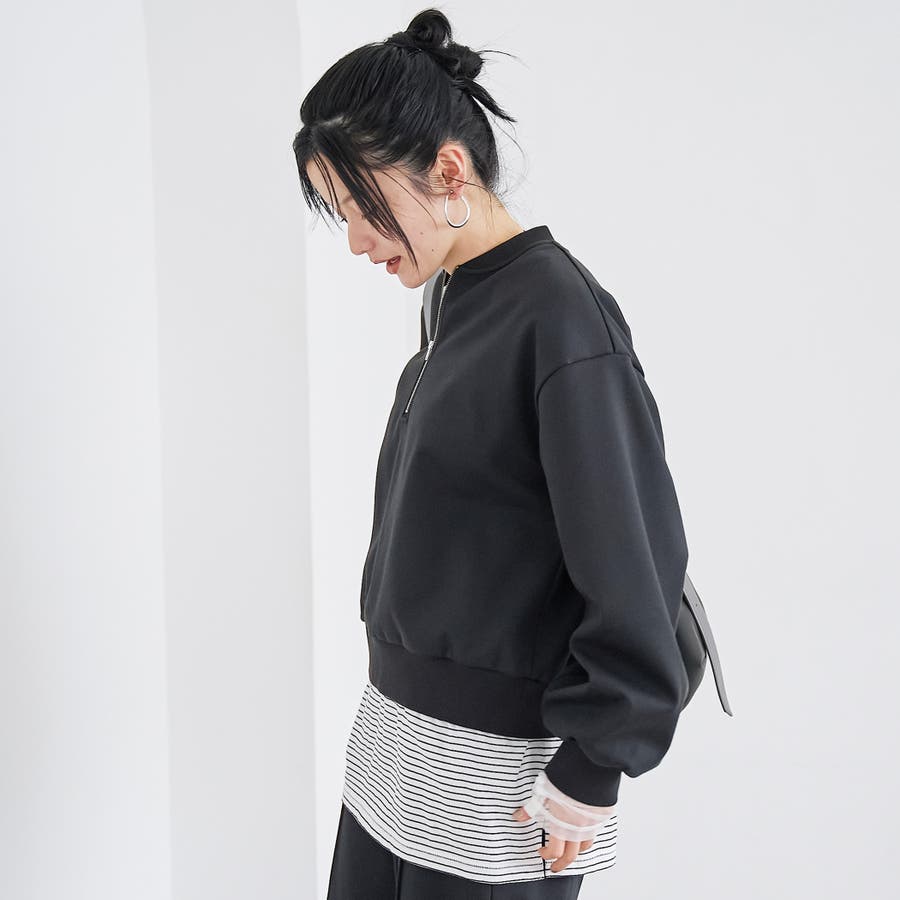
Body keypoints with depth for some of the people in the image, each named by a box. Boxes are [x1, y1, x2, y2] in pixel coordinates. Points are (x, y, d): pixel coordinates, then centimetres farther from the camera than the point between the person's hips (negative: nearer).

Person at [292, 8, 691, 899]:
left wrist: (590, 775, -14)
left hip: (493, 760, -8)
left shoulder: (560, 314, -19)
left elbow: (636, 560, -20)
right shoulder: (451, 300, 7)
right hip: (398, 726, 8)